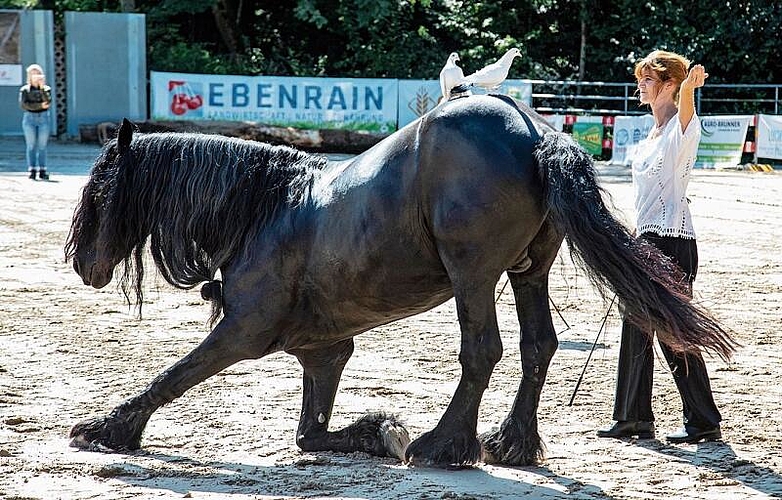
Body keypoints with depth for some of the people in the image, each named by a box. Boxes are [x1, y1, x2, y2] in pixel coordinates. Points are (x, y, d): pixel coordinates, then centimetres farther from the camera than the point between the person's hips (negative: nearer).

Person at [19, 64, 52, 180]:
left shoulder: (47, 89, 9)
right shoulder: (25, 90, 6)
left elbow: (48, 102, -8)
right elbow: (23, 105, -7)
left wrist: (42, 87, -14)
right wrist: (40, 106, -12)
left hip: (43, 118, 1)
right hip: (29, 118, -1)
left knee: (42, 146, -1)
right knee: (31, 146, -3)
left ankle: (42, 171, -1)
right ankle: (32, 170, -4)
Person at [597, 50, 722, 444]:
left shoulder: (682, 127, -10)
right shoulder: (652, 134, 16)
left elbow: (685, 109, -35)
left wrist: (690, 86, -57)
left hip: (672, 240, -9)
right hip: (646, 239, 9)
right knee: (635, 330, 12)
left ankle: (705, 421, 3)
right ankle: (633, 418, 20)